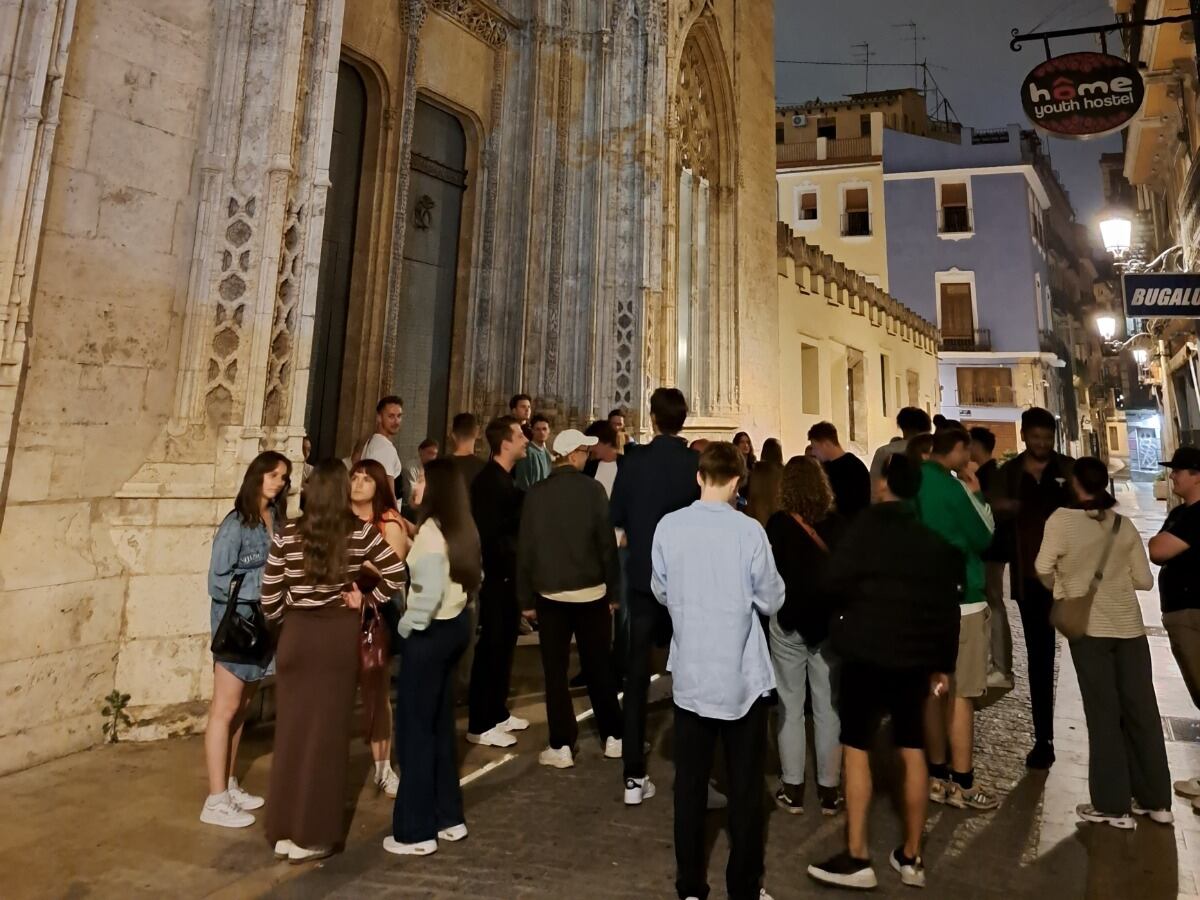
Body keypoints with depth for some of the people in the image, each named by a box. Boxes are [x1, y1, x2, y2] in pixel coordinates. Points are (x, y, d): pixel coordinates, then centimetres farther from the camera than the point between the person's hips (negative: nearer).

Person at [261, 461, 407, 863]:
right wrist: (365, 600, 4)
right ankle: (312, 835, 19)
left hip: (296, 635, 1)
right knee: (327, 734, 9)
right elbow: (397, 575, -10)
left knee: (291, 732, 14)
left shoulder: (287, 535, -4)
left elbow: (269, 599, 0)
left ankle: (284, 830, 26)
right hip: (339, 637, -1)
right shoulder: (361, 532, -6)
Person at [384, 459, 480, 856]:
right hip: (455, 625, 9)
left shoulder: (431, 529, -20)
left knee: (415, 728, 4)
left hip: (429, 632, -9)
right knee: (441, 723, 18)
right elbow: (472, 577, 12)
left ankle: (416, 831, 16)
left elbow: (429, 591, -25)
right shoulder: (463, 529, 6)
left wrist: (406, 626, -11)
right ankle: (449, 817, 30)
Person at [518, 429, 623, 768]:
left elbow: (525, 547, -1)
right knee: (598, 666, 13)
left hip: (550, 592, 1)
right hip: (591, 590, 0)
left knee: (555, 670, 9)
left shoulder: (536, 493, -3)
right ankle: (613, 737, 23)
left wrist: (526, 596, 6)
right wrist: (614, 589, 2)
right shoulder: (592, 488, -8)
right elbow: (607, 542, -7)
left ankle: (561, 746, 12)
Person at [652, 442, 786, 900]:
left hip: (690, 673, 2)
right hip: (743, 676, -2)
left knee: (689, 783, 14)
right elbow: (772, 602, -5)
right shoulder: (749, 530, -15)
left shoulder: (668, 526, -8)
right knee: (746, 786, 13)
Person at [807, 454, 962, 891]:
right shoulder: (936, 536, 8)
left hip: (868, 649, -5)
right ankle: (911, 857, 23)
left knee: (856, 748, 3)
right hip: (916, 655, 6)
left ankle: (856, 857, 6)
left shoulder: (868, 523, -9)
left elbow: (837, 581, -16)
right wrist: (944, 664, 15)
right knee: (913, 751, 13)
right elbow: (949, 605, 9)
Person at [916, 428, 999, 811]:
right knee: (960, 694, 2)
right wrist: (975, 490, 0)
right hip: (960, 599, -7)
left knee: (933, 690, 14)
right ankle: (962, 784, 12)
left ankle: (938, 775, 25)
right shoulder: (951, 487, -16)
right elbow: (985, 538, -6)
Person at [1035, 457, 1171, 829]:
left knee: (1104, 714, 4)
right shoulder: (1124, 525, 4)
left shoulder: (1061, 519, -8)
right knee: (1142, 711, 13)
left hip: (1089, 627, -4)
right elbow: (1145, 580, 5)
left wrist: (1061, 590, 8)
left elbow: (1043, 568, -13)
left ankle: (1112, 805, 11)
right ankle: (1156, 800, 23)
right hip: (1129, 626, 4)